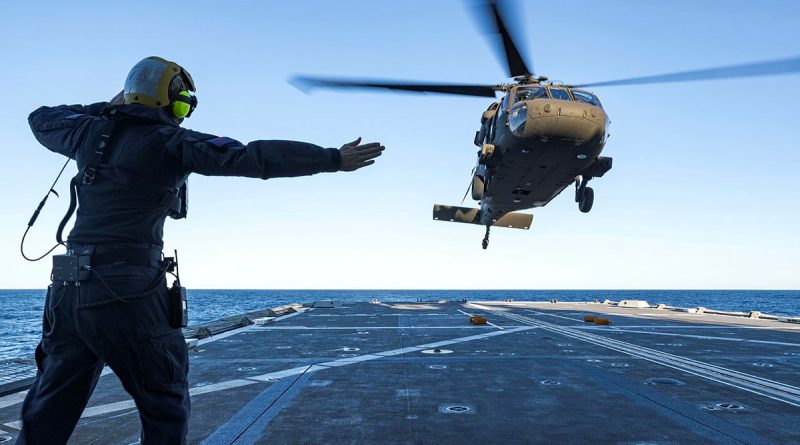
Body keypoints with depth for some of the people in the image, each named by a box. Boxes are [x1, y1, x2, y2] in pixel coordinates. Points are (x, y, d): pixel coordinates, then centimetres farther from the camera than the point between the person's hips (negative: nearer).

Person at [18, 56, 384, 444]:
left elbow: (42, 120, 32)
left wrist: (105, 109, 33)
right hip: (129, 295, -6)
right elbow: (258, 157, -19)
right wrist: (334, 159, -16)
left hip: (68, 291, 7)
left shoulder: (93, 131, 9)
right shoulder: (171, 142, -9)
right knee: (165, 407, 10)